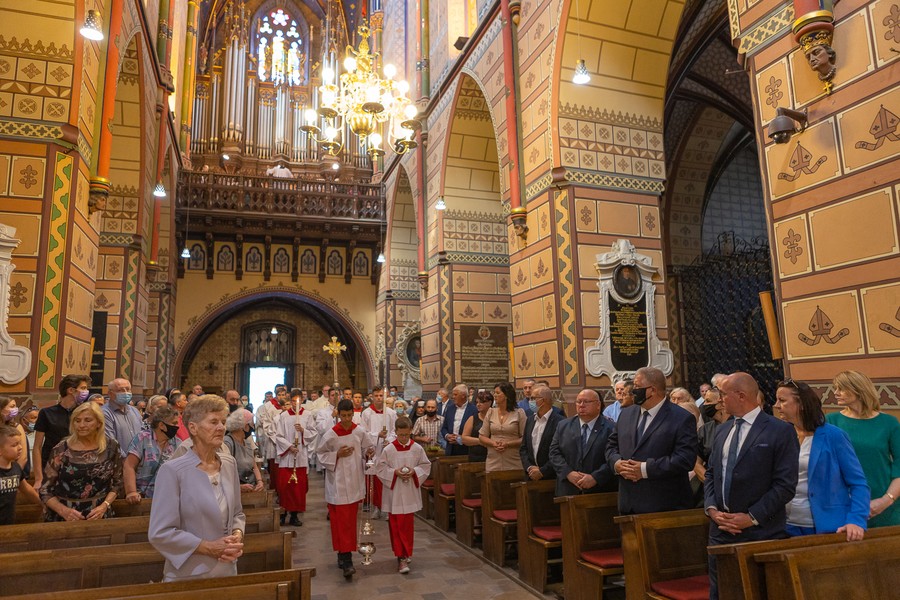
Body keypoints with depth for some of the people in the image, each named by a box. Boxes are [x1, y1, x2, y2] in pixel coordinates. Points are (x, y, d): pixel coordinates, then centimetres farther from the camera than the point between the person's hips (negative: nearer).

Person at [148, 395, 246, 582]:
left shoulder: (229, 463, 2)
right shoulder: (173, 470, -15)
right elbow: (160, 533, -17)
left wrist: (238, 535, -7)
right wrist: (209, 547, -18)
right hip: (188, 576, -5)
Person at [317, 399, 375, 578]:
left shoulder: (359, 432, -2)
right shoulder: (330, 435, -10)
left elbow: (367, 449, 10)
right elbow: (321, 456, -3)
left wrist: (369, 452, -12)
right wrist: (337, 454, -17)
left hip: (355, 482, 4)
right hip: (338, 483, -4)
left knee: (350, 519, 14)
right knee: (342, 521, -5)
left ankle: (343, 554, 30)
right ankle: (346, 559, -1)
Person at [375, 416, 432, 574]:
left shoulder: (417, 449, -4)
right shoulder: (388, 450, -8)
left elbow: (426, 466, 3)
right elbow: (380, 468, -4)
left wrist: (414, 471, -14)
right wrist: (395, 472, -17)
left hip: (410, 494, 2)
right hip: (394, 493, -2)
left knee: (408, 525, 9)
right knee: (396, 526, 1)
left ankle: (404, 555, 25)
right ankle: (402, 556, 12)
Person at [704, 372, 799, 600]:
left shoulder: (780, 430, -8)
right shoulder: (723, 430, 12)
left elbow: (785, 484, -12)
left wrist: (752, 517, -15)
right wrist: (711, 508, -2)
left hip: (760, 533, -6)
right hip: (721, 530, 6)